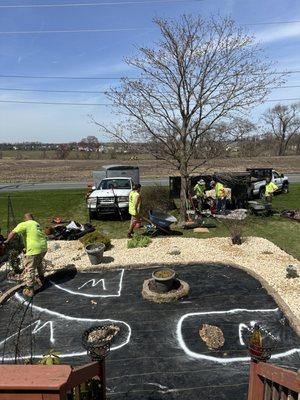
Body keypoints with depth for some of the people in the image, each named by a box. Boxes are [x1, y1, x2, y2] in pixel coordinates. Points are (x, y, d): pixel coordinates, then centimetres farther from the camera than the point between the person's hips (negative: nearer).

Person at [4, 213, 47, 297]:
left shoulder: (23, 224, -4)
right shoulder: (37, 224, 19)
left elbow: (13, 233, -17)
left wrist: (7, 241, -2)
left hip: (34, 250, -8)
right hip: (43, 247, 8)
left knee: (29, 269, 4)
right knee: (39, 263, 32)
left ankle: (29, 290, 8)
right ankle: (41, 279, 50)